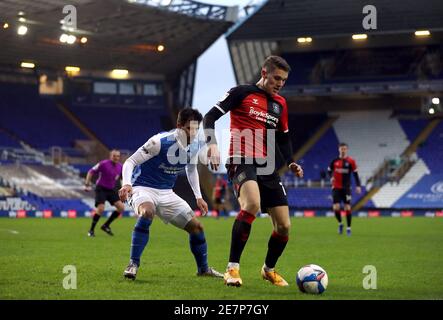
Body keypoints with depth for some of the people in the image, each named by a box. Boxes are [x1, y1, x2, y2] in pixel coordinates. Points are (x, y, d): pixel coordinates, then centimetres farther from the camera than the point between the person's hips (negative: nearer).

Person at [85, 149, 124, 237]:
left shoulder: (120, 166, 2)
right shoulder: (103, 164, -15)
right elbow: (91, 172, -9)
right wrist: (87, 184, -14)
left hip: (111, 190, 6)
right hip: (101, 189, -6)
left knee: (121, 207, -6)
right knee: (100, 209, -20)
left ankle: (106, 226, 8)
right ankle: (91, 230, -3)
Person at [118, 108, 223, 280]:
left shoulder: (194, 146, -2)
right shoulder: (159, 142, -23)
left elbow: (191, 169, 20)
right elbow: (130, 162, -21)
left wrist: (198, 196, 15)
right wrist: (126, 184, -38)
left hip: (166, 193, 7)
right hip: (142, 188, -7)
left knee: (196, 226, 4)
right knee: (147, 213, -39)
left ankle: (203, 268, 28)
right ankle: (133, 264, -32)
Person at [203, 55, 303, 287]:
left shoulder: (280, 104, 18)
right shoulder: (242, 93, 0)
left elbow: (283, 137, 28)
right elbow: (210, 117, -4)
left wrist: (290, 162, 11)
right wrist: (212, 144, -21)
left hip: (266, 166, 7)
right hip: (241, 161, -7)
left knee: (284, 226, 4)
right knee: (252, 204, -35)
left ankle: (269, 270, 31)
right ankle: (232, 268, -28)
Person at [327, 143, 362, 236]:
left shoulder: (351, 161, -3)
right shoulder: (334, 161, 2)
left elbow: (355, 174, -1)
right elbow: (329, 170, 16)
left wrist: (358, 186, -11)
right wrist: (331, 177, -5)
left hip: (346, 188, -1)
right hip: (336, 187, 1)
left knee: (347, 208, -4)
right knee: (336, 207, -8)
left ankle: (348, 228, 8)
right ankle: (340, 224, 18)